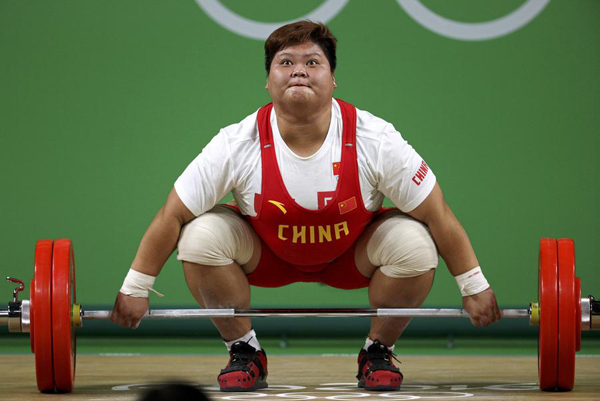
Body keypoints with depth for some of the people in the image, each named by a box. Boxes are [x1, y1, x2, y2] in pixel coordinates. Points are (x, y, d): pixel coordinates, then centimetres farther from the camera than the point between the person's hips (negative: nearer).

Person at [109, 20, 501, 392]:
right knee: (201, 236, -27)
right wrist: (135, 289, -14)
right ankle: (245, 351, -3)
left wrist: (474, 287, -13)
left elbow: (438, 215, -17)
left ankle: (378, 352, -1)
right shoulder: (237, 146, -26)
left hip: (351, 256, 0)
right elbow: (172, 216, -17)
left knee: (414, 244, -29)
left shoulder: (376, 141, -27)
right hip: (267, 256, 0)